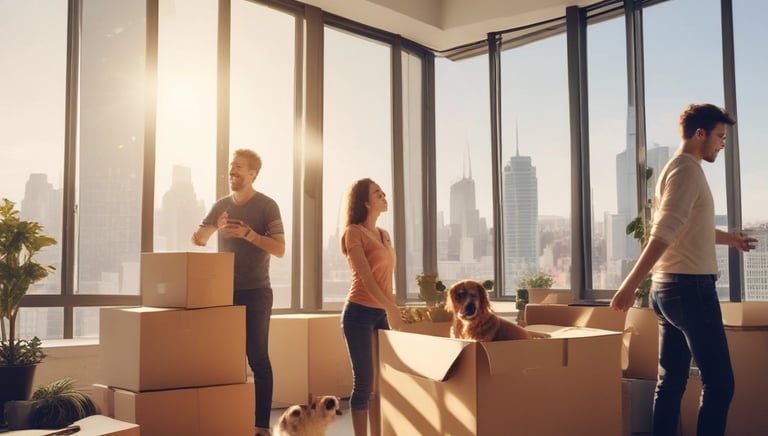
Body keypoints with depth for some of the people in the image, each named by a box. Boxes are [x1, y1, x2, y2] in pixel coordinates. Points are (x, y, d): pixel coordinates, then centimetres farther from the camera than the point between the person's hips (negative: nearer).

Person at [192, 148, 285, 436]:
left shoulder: (267, 206, -4)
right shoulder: (221, 205, 11)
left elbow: (280, 250, -10)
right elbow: (197, 240, 10)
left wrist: (247, 233, -21)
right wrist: (214, 227, -11)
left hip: (255, 292, -5)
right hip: (225, 291, 5)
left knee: (257, 359, -4)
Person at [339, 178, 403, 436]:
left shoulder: (384, 235, 14)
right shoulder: (354, 232, -7)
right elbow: (365, 277, -15)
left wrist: (394, 311, 14)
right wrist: (391, 309, -20)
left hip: (382, 313, 7)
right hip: (360, 314, -7)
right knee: (364, 384, -4)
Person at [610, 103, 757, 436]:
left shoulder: (677, 168, 18)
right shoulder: (687, 169, -12)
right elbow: (663, 232, -22)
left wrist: (728, 238, 40)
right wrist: (632, 283, -28)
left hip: (668, 287, 10)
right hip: (690, 287, -10)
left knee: (671, 380, 10)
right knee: (719, 382, -5)